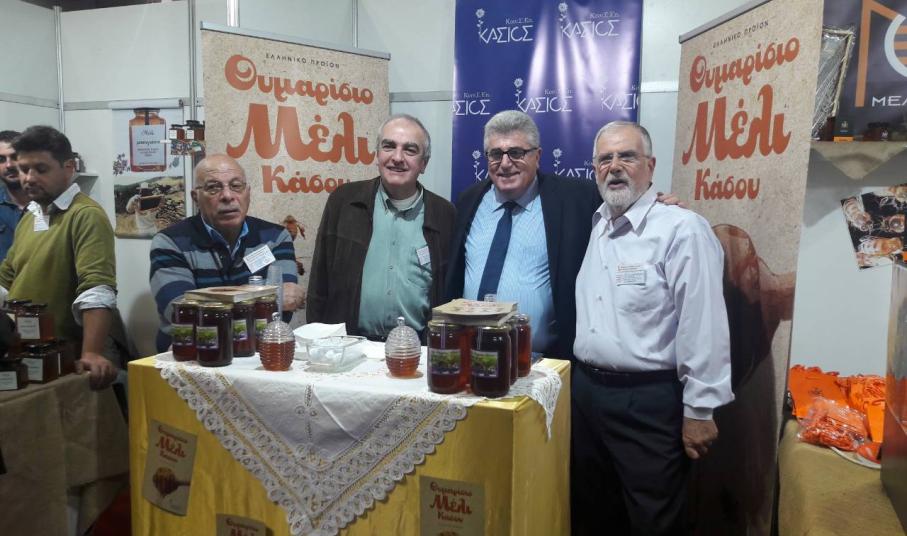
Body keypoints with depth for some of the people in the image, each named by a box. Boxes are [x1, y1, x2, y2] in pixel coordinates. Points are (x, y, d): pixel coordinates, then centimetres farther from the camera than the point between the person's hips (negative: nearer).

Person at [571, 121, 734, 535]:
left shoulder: (682, 229, -14)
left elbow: (703, 327, -16)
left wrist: (699, 411, -15)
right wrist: (581, 381, 11)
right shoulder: (593, 227, 9)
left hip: (649, 402, -7)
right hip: (585, 391, 7)